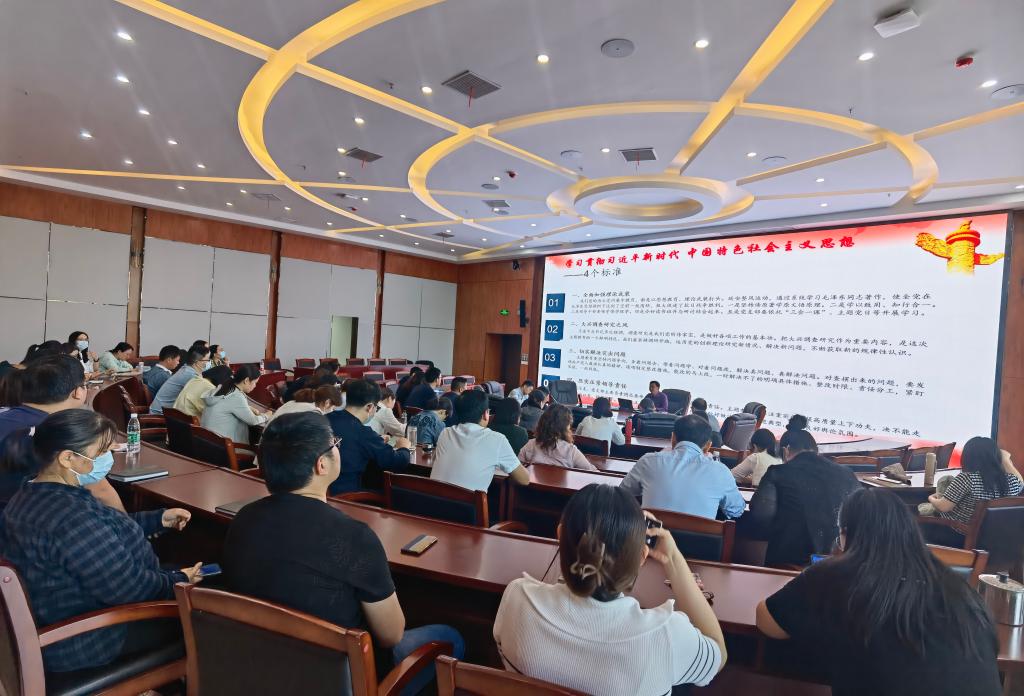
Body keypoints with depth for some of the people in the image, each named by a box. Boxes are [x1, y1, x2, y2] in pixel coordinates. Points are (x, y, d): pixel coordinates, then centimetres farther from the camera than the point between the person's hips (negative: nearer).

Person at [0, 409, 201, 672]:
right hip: (83, 642, -10)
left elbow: (106, 531, 13)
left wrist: (158, 519, 7)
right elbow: (127, 588, -30)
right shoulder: (71, 516, -35)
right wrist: (179, 581, -13)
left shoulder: (32, 495, -1)